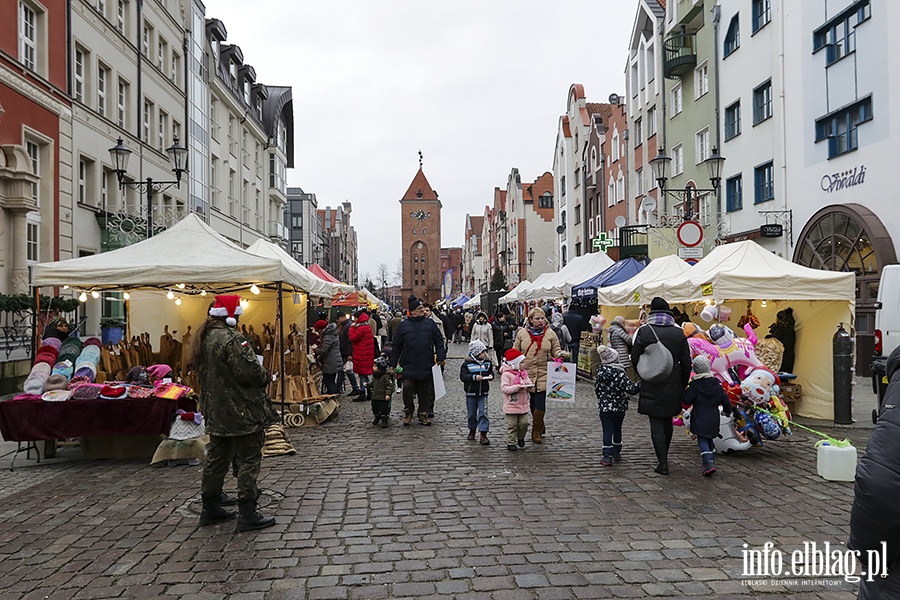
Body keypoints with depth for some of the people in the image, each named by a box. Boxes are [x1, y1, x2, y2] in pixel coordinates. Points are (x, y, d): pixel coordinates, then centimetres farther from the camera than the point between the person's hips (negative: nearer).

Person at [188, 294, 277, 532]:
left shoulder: (202, 338, 9)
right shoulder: (231, 339, -21)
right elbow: (250, 372, -23)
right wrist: (264, 377, -2)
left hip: (216, 412, 9)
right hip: (241, 412, -9)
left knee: (216, 459, 18)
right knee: (248, 460, -1)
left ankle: (210, 508, 28)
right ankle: (247, 514, 2)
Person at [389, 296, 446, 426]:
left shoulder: (430, 323, 5)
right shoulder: (404, 325, 2)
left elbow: (439, 341, 8)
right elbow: (396, 346, 7)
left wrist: (440, 357, -3)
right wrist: (393, 364, 5)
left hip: (426, 366, 1)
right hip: (409, 366, -1)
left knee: (425, 391, 8)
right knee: (407, 387, -11)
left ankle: (423, 414, 23)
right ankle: (408, 412, 12)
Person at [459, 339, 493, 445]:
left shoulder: (487, 362, 3)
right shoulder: (467, 363, -9)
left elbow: (491, 372, 14)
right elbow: (463, 376, -15)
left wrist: (490, 376, -9)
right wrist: (474, 377, -27)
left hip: (483, 393, 1)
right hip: (471, 393, -1)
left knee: (483, 413, -5)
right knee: (471, 413, 11)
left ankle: (483, 434, -2)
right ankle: (472, 430, 33)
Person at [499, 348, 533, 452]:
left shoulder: (524, 373, 10)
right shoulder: (506, 374, -12)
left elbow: (528, 382, 16)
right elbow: (504, 388, -18)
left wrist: (529, 385, -8)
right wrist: (516, 387, -26)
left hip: (523, 405, 6)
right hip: (511, 406, -6)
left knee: (524, 423, 6)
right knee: (512, 426, 0)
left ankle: (521, 438, 29)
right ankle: (511, 443, 11)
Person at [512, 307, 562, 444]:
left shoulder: (550, 334, 3)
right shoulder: (522, 333, 4)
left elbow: (556, 351, 6)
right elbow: (515, 352, 9)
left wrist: (561, 354, -16)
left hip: (543, 374, -1)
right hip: (526, 373, 1)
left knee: (539, 404, -5)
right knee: (532, 403, 10)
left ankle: (536, 431, 6)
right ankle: (539, 428, 27)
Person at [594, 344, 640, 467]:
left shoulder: (600, 372, -3)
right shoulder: (619, 374, -16)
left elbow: (596, 389, 7)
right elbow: (630, 389, -20)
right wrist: (640, 384, -11)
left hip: (604, 407, 2)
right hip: (619, 408, -1)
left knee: (607, 431, 2)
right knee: (617, 429, 17)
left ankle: (607, 456, -6)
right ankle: (616, 453, 29)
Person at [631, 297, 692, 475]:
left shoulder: (644, 332, -10)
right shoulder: (679, 333, 0)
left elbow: (635, 359, -6)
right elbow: (686, 363, 3)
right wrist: (683, 384, 14)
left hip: (652, 387, -4)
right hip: (673, 387, 4)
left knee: (657, 424, 2)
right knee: (667, 422, 18)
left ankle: (662, 463, 0)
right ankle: (664, 457, 33)